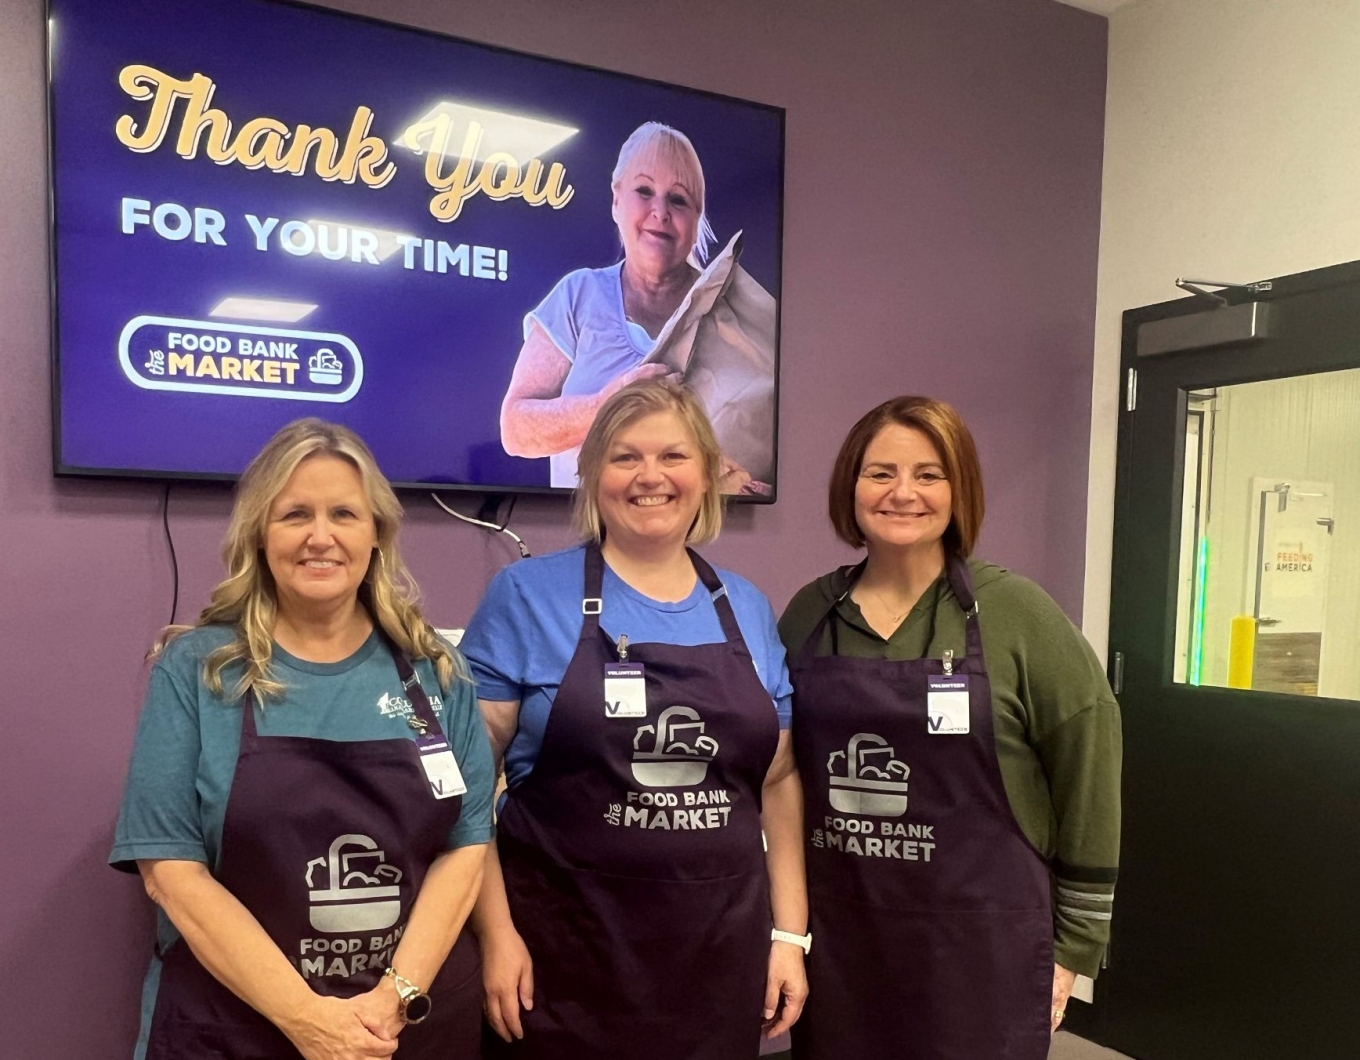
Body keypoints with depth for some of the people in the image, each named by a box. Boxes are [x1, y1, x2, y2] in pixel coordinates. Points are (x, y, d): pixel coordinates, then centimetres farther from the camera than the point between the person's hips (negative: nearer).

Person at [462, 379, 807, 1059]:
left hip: (721, 953, 4)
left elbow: (778, 779, 9)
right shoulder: (527, 596, -6)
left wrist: (790, 932, 6)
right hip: (563, 952, -3)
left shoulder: (748, 610, 5)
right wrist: (496, 932, -11)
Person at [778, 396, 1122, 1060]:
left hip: (980, 943, -3)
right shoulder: (809, 615, 0)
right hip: (835, 939, 3)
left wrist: (1074, 944, -2)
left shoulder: (1016, 615, -10)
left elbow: (1086, 776, -5)